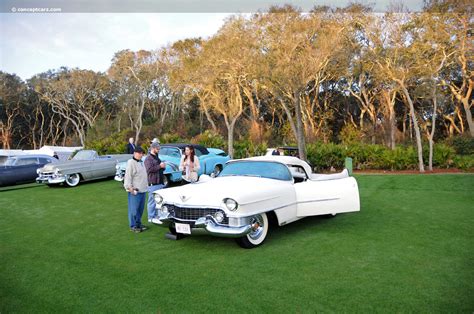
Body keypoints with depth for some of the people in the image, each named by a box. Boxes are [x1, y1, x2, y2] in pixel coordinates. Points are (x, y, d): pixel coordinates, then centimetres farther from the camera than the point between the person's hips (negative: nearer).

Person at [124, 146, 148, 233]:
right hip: (135, 191, -8)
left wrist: (146, 185, 20)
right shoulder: (131, 163, -10)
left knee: (140, 209, 14)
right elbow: (128, 176, -15)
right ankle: (133, 226, 7)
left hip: (143, 190, 8)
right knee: (133, 209, -2)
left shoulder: (141, 162, 16)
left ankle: (138, 223, 26)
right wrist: (130, 188, -19)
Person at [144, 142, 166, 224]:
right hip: (153, 183, -9)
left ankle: (156, 215, 26)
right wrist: (160, 166, -18)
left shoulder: (157, 157, 20)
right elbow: (150, 169, -23)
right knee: (152, 201, -5)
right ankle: (151, 218, 2)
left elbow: (161, 168, 28)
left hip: (159, 183, 10)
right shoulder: (148, 158, -10)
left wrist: (163, 166, 5)